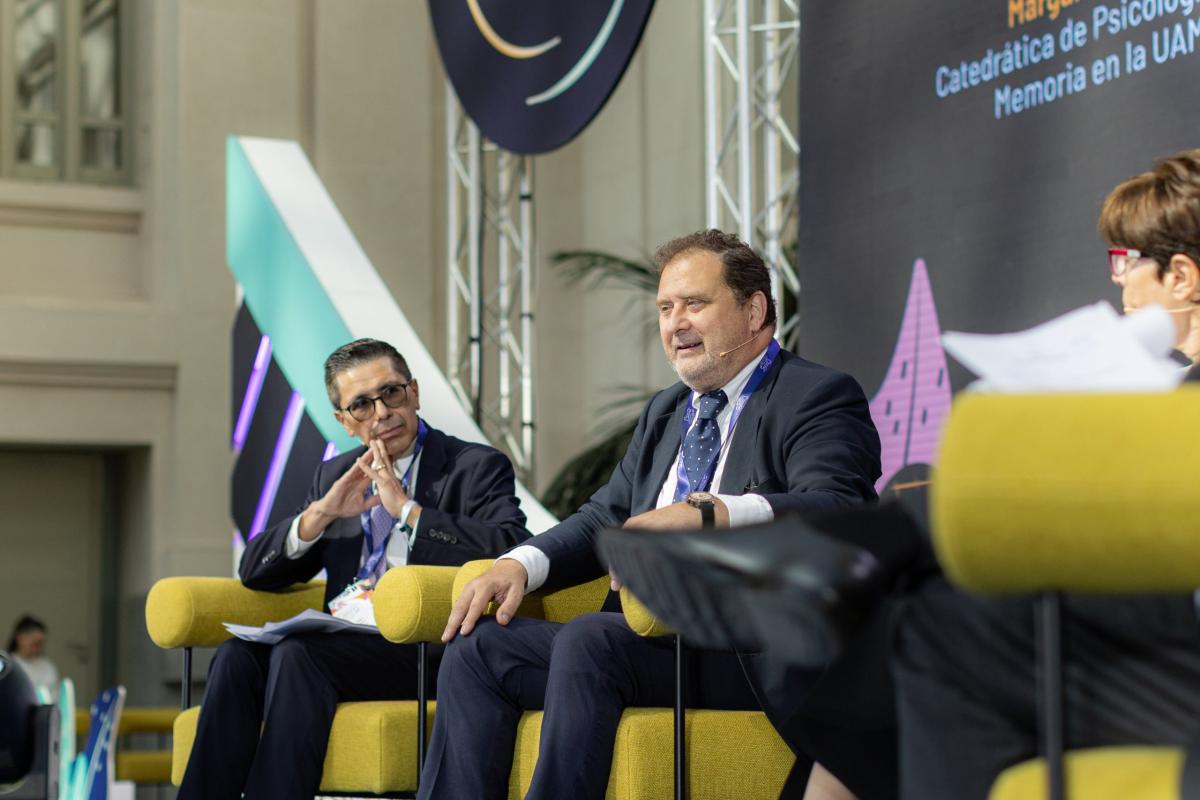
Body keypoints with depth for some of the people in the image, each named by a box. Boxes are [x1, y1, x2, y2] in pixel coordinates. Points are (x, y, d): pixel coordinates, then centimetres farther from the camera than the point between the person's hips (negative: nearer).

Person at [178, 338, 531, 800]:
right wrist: (320, 513, -2)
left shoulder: (477, 467, 5)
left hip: (428, 652, -5)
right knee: (238, 655, -24)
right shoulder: (334, 476, 21)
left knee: (297, 653, -30)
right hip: (341, 642, 5)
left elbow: (513, 549, -14)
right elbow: (255, 571, 16)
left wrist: (405, 507, -12)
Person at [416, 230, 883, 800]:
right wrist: (519, 565, 3)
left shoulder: (821, 399, -1)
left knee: (587, 639, -32)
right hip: (644, 634, 8)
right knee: (477, 645, -9)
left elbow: (839, 510, -19)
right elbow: (605, 518, 25)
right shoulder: (665, 412, 26)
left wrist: (711, 512, -34)